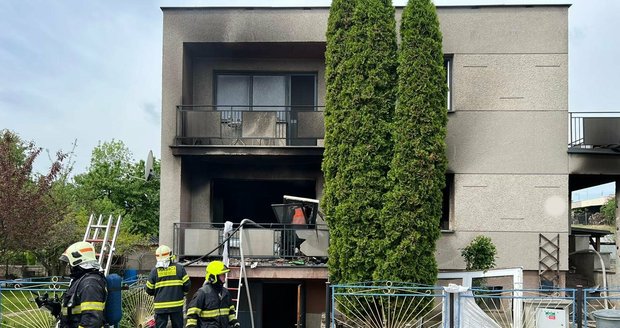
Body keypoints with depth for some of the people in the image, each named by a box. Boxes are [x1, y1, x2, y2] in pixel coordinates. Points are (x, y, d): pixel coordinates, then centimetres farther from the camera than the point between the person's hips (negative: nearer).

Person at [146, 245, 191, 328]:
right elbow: (187, 285, -2)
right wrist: (182, 294, 18)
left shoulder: (155, 271, -4)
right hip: (177, 305, 1)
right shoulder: (179, 268, -4)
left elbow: (149, 290, 1)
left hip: (161, 306, 0)